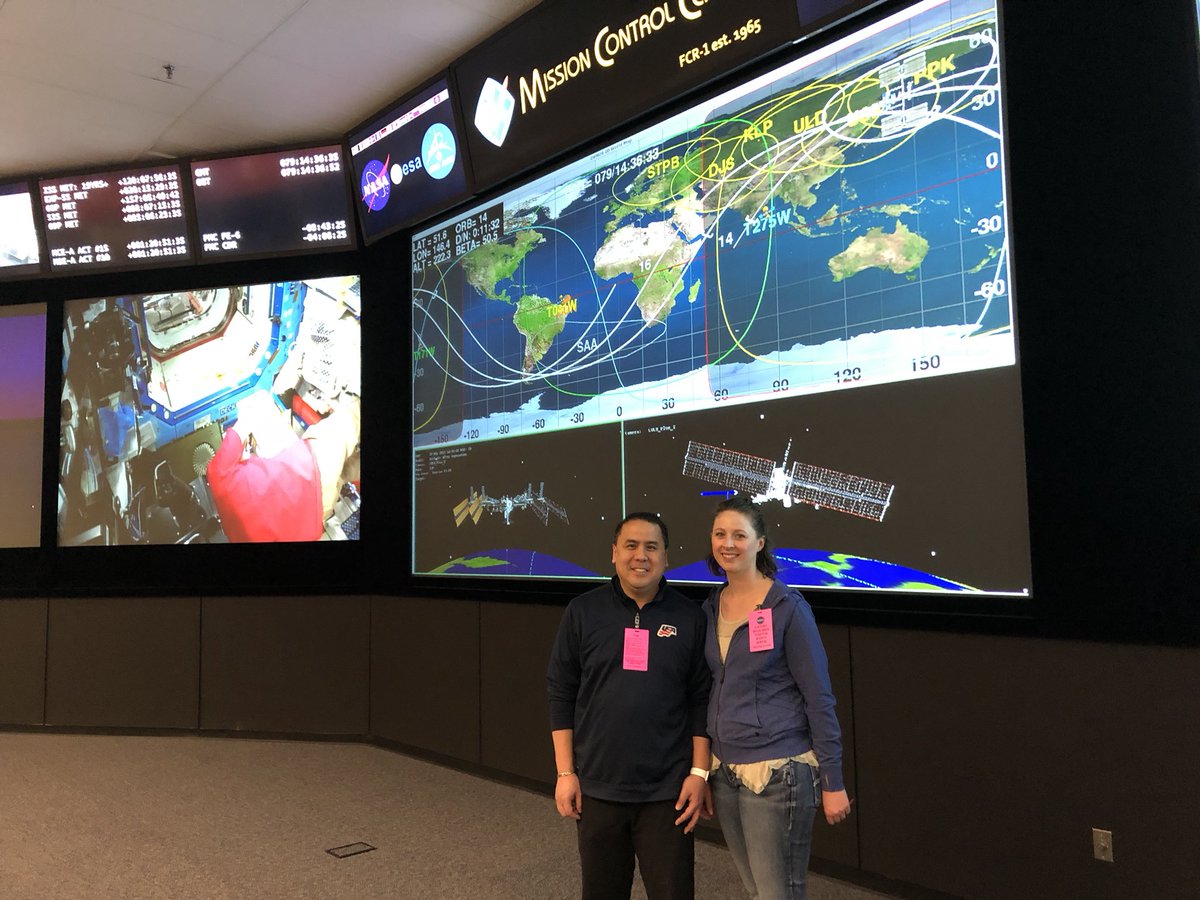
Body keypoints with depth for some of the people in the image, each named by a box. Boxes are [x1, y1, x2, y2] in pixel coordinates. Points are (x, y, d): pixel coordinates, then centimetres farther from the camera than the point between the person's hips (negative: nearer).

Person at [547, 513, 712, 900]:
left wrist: (699, 773, -3)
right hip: (597, 788, 1)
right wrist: (565, 772, -1)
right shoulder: (582, 612, -2)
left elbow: (701, 701, 1)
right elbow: (562, 695, 1)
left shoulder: (689, 617, -2)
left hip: (668, 792, -1)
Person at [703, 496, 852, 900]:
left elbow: (818, 698, -10)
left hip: (778, 772, -6)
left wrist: (833, 782, -10)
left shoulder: (788, 607, -11)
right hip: (724, 771, 6)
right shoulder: (711, 608, 6)